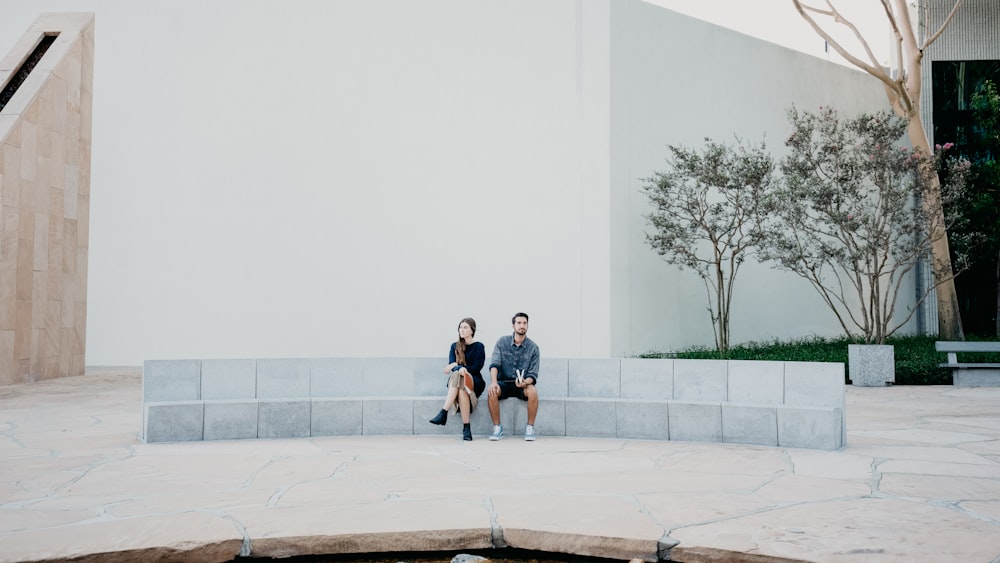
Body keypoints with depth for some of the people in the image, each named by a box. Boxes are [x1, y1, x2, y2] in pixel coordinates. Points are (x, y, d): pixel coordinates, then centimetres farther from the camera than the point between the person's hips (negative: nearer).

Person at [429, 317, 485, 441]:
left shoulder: (478, 347, 5)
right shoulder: (455, 346, 14)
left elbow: (476, 368, -5)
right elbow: (451, 365, -1)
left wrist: (457, 366, -17)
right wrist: (459, 369, -26)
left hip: (475, 382, -2)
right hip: (457, 382, 2)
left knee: (457, 375, -37)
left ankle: (443, 413, -45)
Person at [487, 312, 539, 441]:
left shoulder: (533, 347, -1)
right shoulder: (502, 342, 1)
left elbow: (533, 375, -4)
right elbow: (494, 364, -10)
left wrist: (525, 382, -27)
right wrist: (494, 382, -29)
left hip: (522, 386, 0)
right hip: (504, 383, 1)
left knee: (533, 391, -34)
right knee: (492, 391, -32)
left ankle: (530, 428, -16)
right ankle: (497, 428, -17)